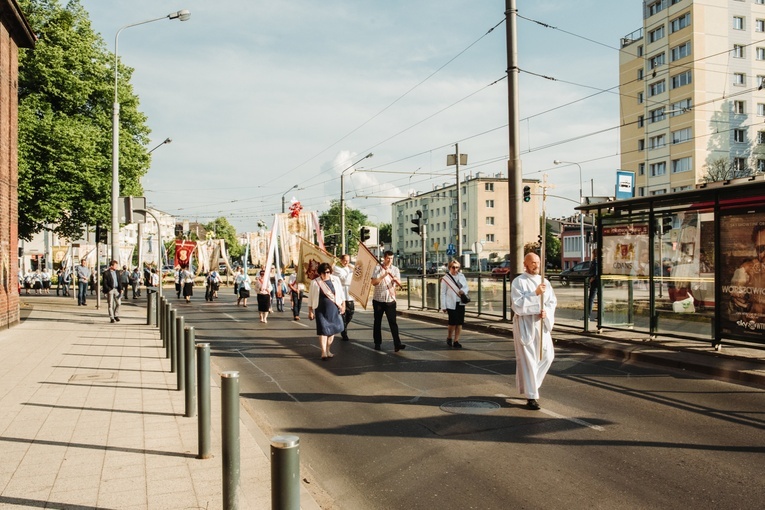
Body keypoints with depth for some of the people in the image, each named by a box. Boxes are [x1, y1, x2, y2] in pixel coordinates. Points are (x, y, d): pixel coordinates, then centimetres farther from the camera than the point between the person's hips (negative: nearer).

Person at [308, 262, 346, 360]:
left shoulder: (335, 279, 2)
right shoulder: (315, 282, -4)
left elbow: (341, 293, 10)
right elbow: (311, 298, 1)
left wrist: (343, 305, 7)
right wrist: (310, 311, 1)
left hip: (334, 310, 3)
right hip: (321, 310, -3)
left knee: (332, 330, 9)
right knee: (323, 330, -6)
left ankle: (328, 350, 24)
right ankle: (323, 352, -2)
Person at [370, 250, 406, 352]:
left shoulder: (395, 269, 5)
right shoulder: (377, 268, 0)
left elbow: (399, 284, -6)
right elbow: (373, 282, -12)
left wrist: (393, 277, -26)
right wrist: (384, 275, -21)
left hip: (390, 299, 0)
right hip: (378, 299, 0)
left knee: (393, 322, -7)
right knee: (377, 322, 8)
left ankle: (397, 344, -13)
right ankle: (377, 343, 18)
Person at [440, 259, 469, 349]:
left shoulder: (461, 276, 8)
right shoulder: (445, 278, -4)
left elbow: (466, 287, 16)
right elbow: (443, 293, -4)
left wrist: (464, 291, -9)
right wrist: (443, 306, -8)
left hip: (461, 303, 4)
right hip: (451, 304, -4)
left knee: (460, 323, 3)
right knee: (453, 322, -8)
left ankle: (456, 341, 13)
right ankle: (449, 338, 17)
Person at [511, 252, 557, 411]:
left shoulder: (544, 281, 9)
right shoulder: (518, 282, -8)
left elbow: (552, 301, 10)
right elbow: (517, 305, -17)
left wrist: (546, 312, -11)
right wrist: (535, 294, -23)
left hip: (542, 324, 6)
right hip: (524, 325, -6)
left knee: (547, 356, 9)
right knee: (528, 360, -4)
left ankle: (530, 384, 31)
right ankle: (531, 396, 2)